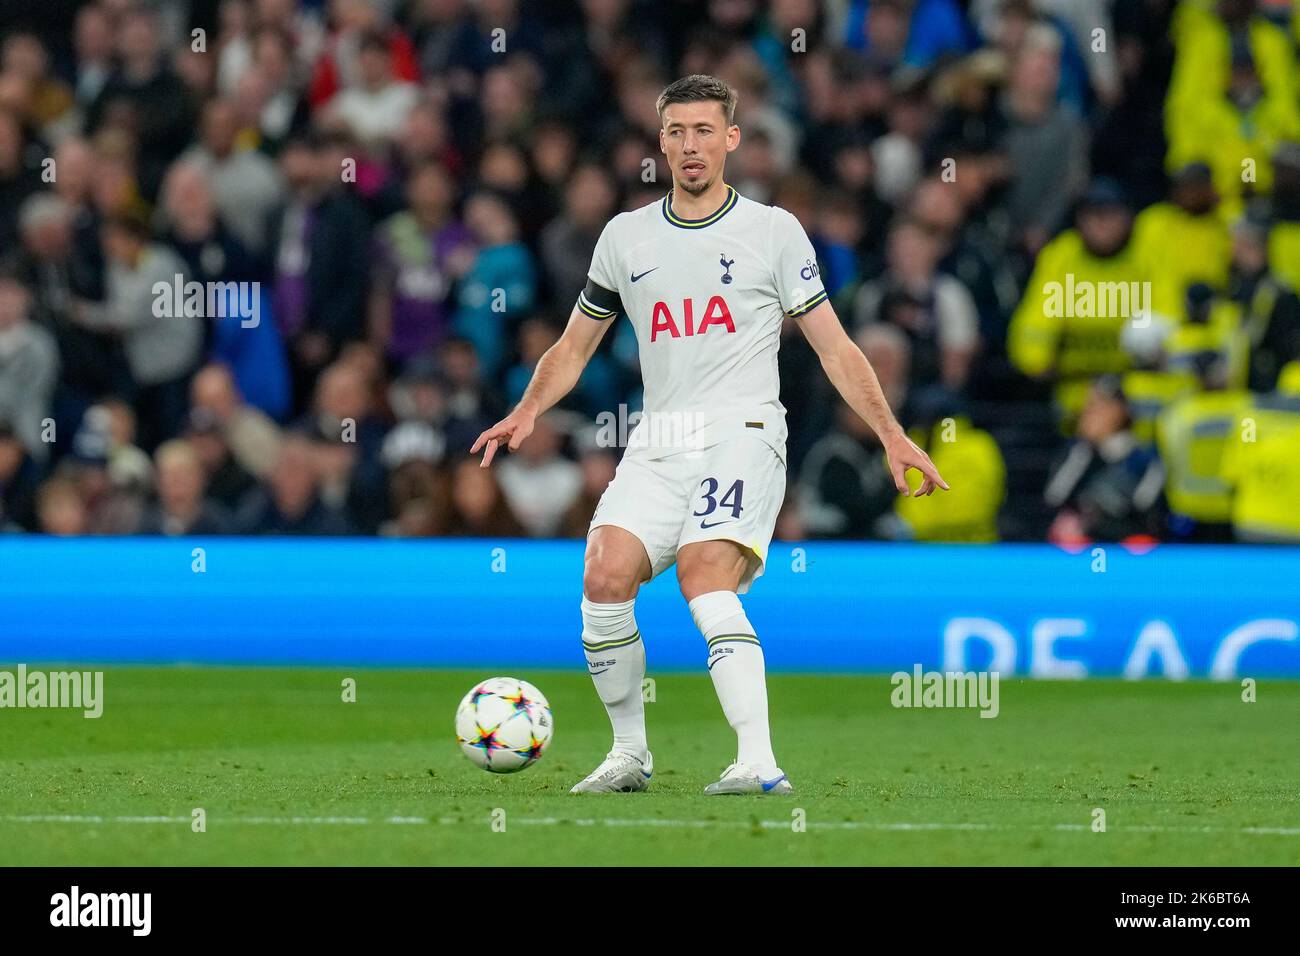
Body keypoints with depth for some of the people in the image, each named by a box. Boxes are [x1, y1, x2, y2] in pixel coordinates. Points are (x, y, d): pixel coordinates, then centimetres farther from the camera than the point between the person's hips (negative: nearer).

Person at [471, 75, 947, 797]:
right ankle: (630, 754, 1)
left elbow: (833, 345, 8)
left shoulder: (773, 231, 6)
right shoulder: (625, 236, 15)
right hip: (657, 445, 4)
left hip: (741, 433, -4)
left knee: (704, 577, -27)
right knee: (605, 577, -17)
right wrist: (527, 412, 4)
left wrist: (892, 437, 0)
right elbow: (575, 344, 22)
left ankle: (759, 763, -34)